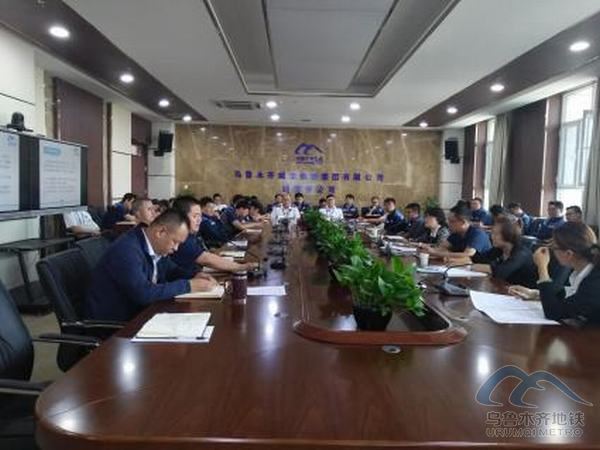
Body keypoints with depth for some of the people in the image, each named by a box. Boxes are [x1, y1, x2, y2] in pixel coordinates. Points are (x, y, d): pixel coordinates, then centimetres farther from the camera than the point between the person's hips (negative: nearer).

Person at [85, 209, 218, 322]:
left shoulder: (154, 245, 0)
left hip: (135, 312, 8)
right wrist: (188, 285, -24)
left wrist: (195, 277, -3)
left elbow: (170, 269, 16)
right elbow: (144, 293, -32)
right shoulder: (127, 250, -25)